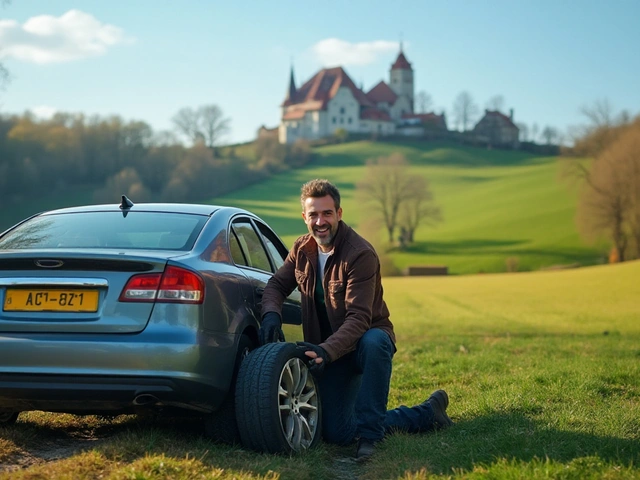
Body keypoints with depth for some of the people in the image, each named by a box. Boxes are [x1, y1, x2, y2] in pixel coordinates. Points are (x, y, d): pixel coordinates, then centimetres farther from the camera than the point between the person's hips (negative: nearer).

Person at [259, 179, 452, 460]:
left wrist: (326, 351, -44)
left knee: (374, 343, -44)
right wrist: (271, 313, -17)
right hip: (328, 351, 6)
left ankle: (369, 432, -30)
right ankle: (426, 414, 14)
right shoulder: (302, 250, -1)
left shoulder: (361, 254, -23)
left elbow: (359, 318, -30)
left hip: (367, 338, -6)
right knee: (337, 435, -3)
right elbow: (277, 284, 7)